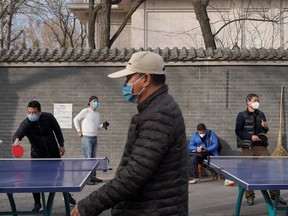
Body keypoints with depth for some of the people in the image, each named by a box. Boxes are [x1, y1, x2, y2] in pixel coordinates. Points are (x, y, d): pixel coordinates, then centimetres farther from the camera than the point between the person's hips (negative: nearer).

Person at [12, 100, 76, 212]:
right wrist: (16, 140, -67)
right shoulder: (25, 124, -24)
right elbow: (18, 134, -43)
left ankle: (67, 195, 39)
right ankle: (37, 203, 15)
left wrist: (61, 145, 2)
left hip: (53, 152, 1)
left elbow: (57, 130, 0)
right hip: (37, 155, -1)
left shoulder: (48, 117, -16)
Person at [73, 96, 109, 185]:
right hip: (87, 137, -8)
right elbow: (75, 119, -2)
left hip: (94, 138, 8)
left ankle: (93, 176, 19)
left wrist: (103, 125, 2)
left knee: (93, 158, 12)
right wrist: (78, 131, -6)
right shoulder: (85, 111, -6)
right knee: (87, 158, -8)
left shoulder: (97, 114, 15)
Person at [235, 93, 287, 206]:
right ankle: (250, 196, 12)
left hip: (261, 146, 4)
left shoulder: (261, 114, 14)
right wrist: (251, 137, -16)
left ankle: (274, 194, 10)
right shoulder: (242, 115, 0)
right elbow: (238, 131, -5)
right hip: (248, 148, -4)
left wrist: (266, 127, -1)